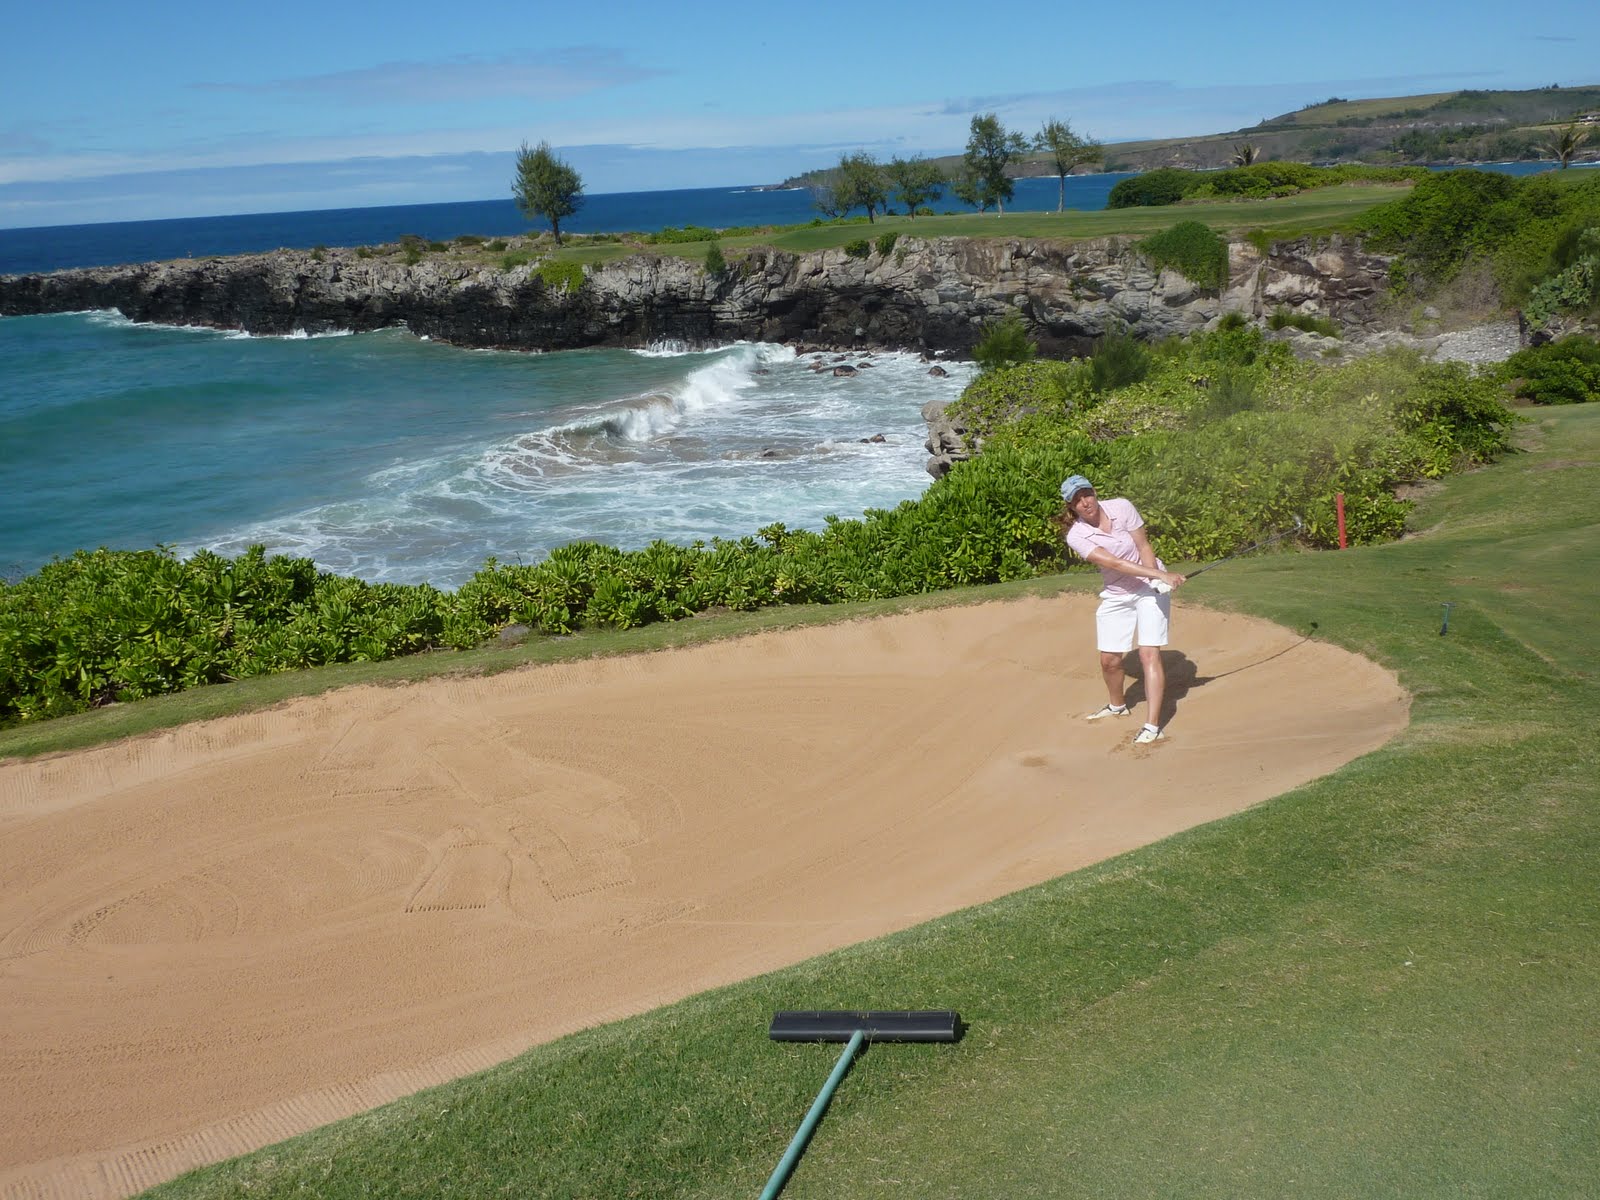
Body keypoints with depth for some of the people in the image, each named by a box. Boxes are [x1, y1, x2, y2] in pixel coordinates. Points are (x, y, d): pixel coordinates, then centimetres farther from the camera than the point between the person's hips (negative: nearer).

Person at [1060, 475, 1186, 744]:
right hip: (1116, 595, 2)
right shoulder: (1076, 535, -16)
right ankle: (1117, 705, 38)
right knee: (1109, 660, 7)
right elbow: (1114, 563, -26)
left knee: (1149, 653, -13)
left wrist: (1157, 581, -26)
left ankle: (1153, 726, -15)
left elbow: (1144, 547, -9)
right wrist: (1161, 575, -34)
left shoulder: (1122, 508, -14)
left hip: (1150, 588, -2)